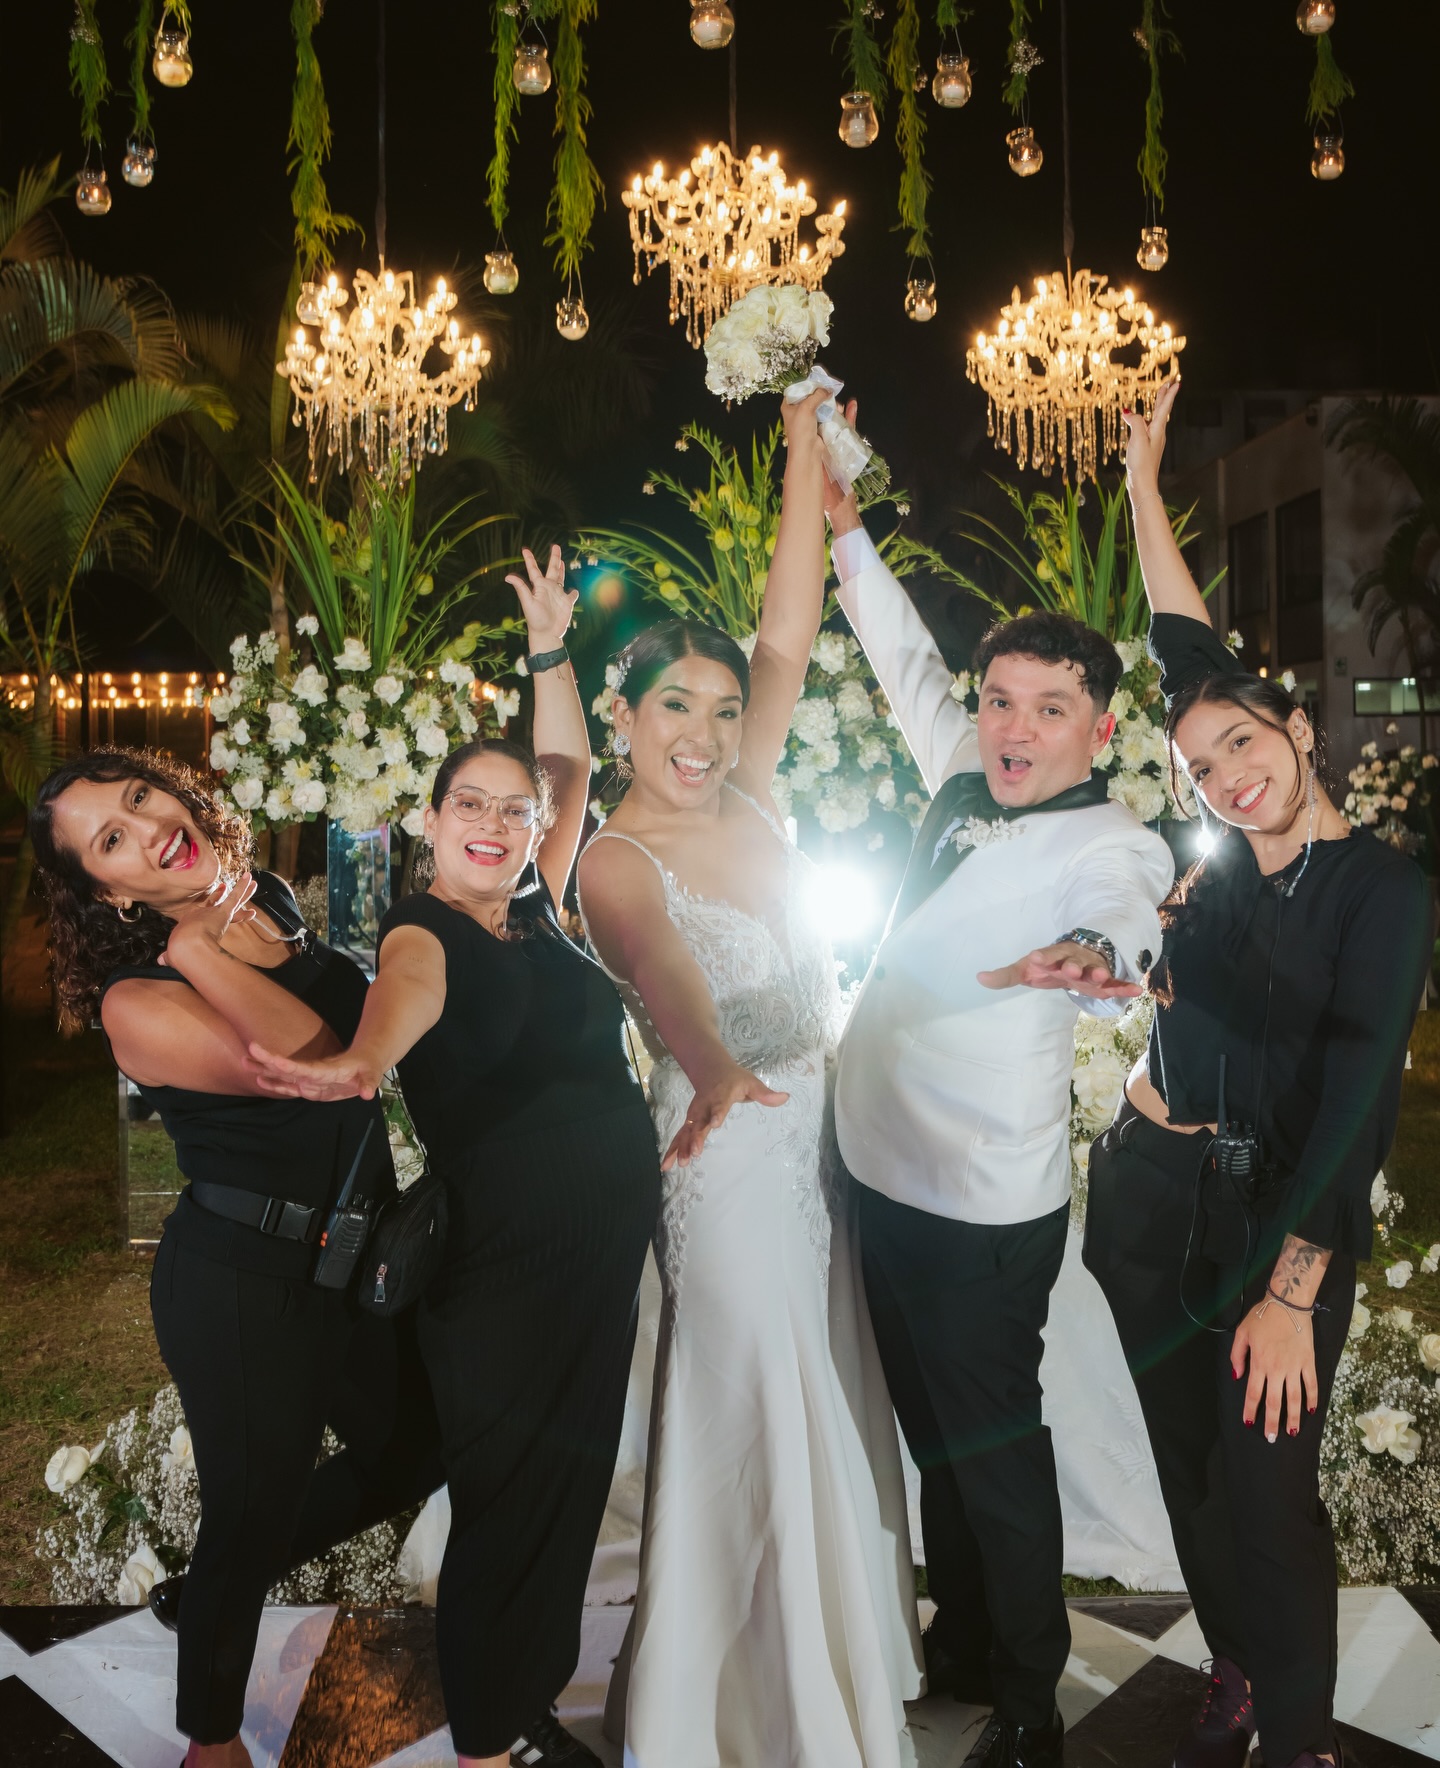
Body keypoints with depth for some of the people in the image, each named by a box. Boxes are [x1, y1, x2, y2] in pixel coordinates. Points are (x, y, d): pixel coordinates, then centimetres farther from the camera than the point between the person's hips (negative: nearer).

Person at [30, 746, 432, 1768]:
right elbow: (313, 1058, -31)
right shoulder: (135, 1000, -19)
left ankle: (233, 1580, 47)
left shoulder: (270, 904, 1)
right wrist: (198, 947, -26)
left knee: (409, 1454, 19)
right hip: (245, 1281, -7)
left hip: (362, 1250, 7)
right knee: (254, 1507, 10)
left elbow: (374, 1017, 15)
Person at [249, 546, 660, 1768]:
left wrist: (549, 651, 16)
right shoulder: (427, 932, -10)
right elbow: (410, 986, -35)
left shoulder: (535, 914, 8)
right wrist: (361, 1064, -55)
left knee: (574, 1482, 19)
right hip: (504, 1264, -7)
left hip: (607, 1248, 7)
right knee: (507, 1499, 8)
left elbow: (573, 774, 18)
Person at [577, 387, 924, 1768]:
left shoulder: (746, 800, 1)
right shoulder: (616, 861, -16)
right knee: (755, 1416, 7)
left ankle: (843, 1644, 47)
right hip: (730, 1153, -7)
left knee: (831, 1396, 22)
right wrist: (716, 1068, -56)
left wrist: (806, 458, -3)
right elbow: (662, 965, -37)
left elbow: (786, 642, -2)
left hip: (818, 1138, 7)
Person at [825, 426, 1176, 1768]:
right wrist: (842, 518, 18)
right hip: (886, 1169, 7)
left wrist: (1092, 953, -61)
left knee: (991, 1444, 10)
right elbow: (905, 658, 17)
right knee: (936, 1432, 23)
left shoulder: (1111, 843, -15)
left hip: (983, 1203, -7)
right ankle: (960, 1648, 45)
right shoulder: (965, 781, 4)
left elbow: (1130, 921, -38)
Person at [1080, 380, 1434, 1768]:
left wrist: (1290, 1291, -21)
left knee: (1264, 1490, -4)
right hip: (1146, 1197, 5)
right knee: (1189, 1470, 13)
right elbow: (1186, 655, 11)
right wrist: (1143, 488, 18)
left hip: (1278, 1219, -5)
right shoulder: (1217, 865, 4)